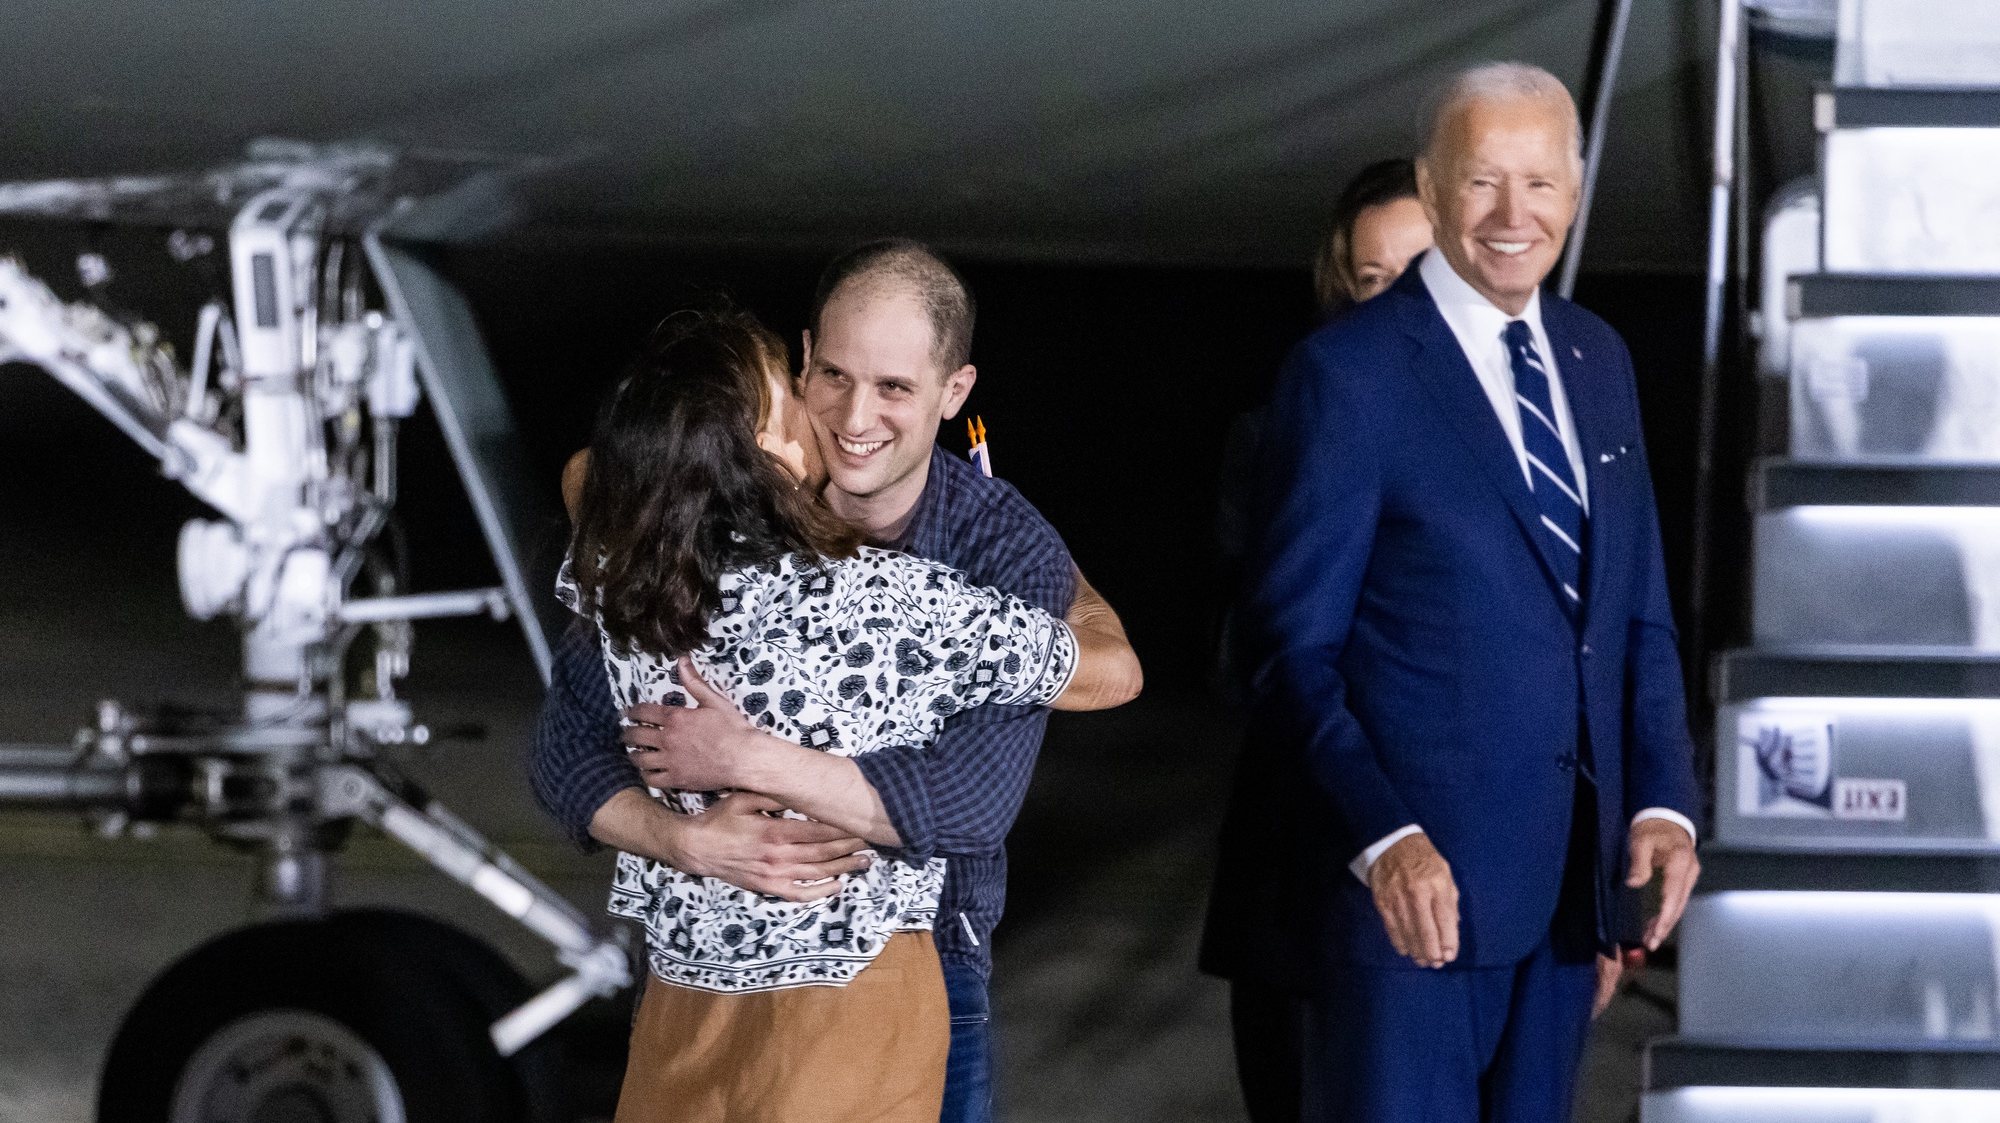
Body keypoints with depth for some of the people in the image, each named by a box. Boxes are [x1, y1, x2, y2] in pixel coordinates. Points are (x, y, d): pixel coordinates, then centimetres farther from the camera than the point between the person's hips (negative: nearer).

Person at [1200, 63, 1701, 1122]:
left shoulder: (1597, 359, 12)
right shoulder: (1347, 372, -8)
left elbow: (1639, 613, 15)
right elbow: (1295, 647, -9)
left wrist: (1662, 801, 1)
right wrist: (1381, 837, -21)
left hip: (1566, 883, 6)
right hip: (1411, 882, -6)